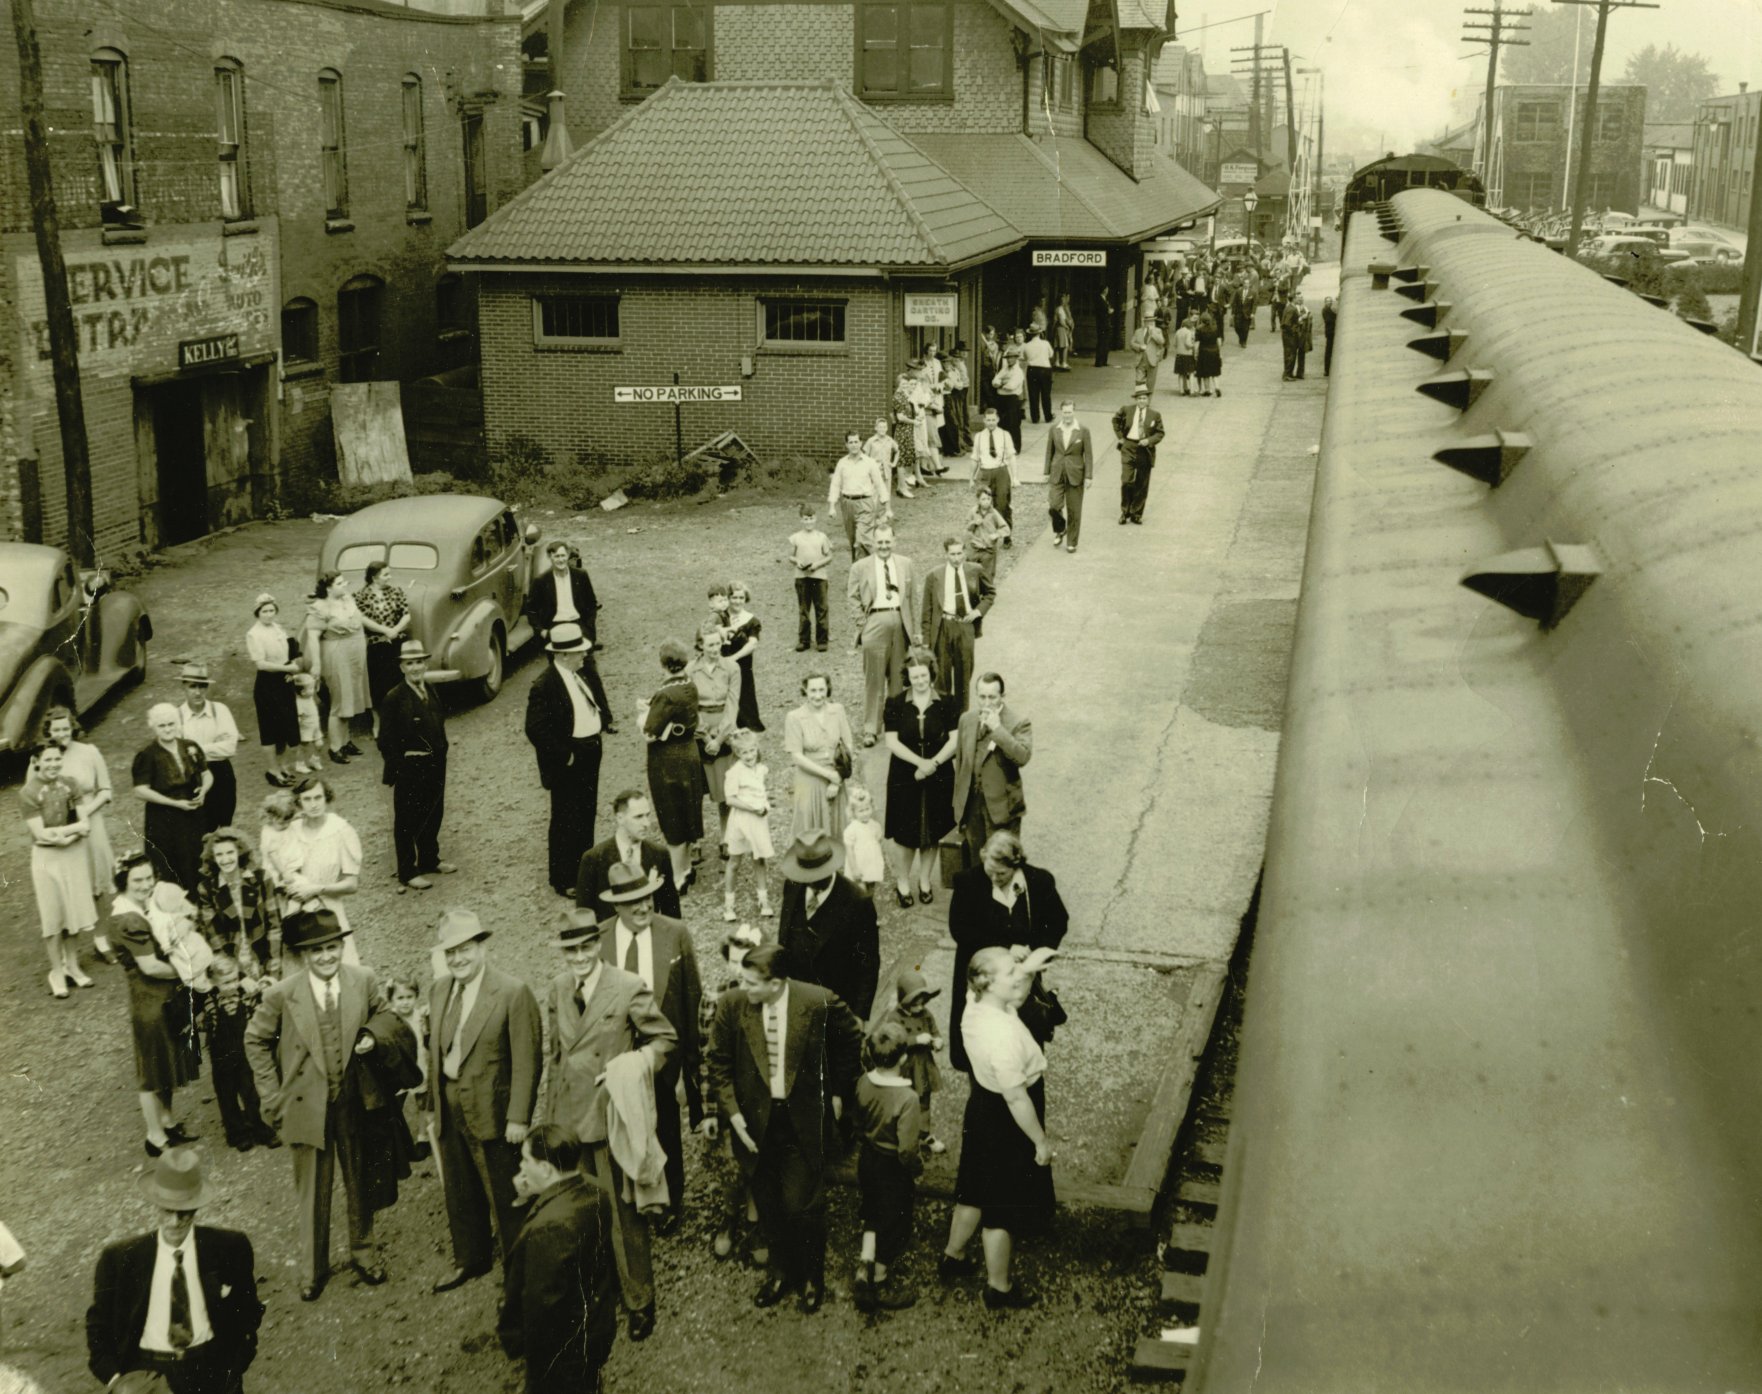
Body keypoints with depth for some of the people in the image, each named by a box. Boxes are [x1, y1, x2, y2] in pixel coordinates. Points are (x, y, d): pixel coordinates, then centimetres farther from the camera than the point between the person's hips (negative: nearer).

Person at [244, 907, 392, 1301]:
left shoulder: (363, 982, -10)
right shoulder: (282, 995, -15)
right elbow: (256, 1042, -1)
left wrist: (373, 1039, -13)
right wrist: (272, 1097, -3)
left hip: (354, 1102, 2)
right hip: (307, 1104, -2)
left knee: (359, 1183, 18)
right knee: (313, 1191, 12)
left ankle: (363, 1251, 40)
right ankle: (313, 1268, 31)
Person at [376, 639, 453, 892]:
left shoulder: (432, 693, 7)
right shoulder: (394, 698, -14)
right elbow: (386, 741, -13)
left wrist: (441, 757, 10)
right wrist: (395, 769, -14)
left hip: (434, 765, 7)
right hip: (409, 768, -7)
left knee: (433, 814, 18)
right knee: (407, 821, 4)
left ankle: (429, 859, 36)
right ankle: (407, 873, 13)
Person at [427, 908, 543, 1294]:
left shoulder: (513, 992, -15)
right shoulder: (439, 990, 6)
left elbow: (527, 1060, -15)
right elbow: (436, 1050, 12)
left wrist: (518, 1117, -17)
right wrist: (433, 1105, 10)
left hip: (491, 1112, -6)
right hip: (450, 1110, 6)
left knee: (505, 1194, 5)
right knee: (459, 1192, 19)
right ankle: (469, 1259, 36)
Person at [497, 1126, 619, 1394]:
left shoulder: (548, 1227, -36)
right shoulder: (595, 1194, -9)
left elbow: (542, 1300, -27)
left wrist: (517, 1341, -9)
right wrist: (532, 1197, -4)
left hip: (562, 1347, -8)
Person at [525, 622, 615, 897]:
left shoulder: (584, 672, 1)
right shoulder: (545, 687, -23)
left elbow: (598, 697, 22)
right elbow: (536, 730, -25)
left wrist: (603, 725, 9)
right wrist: (565, 755, -20)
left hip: (590, 753, 8)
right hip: (567, 762, -8)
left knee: (587, 813, 20)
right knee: (566, 819, 2)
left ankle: (584, 869, 35)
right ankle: (563, 880, 13)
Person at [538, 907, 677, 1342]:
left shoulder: (629, 988, -10)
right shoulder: (556, 991, 7)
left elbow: (665, 1038, -2)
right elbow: (552, 1055, 15)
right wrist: (550, 1116, 15)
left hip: (612, 1116, -5)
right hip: (569, 1118, 5)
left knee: (624, 1212, 1)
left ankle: (639, 1301, 15)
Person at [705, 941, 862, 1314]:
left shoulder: (819, 1003, -16)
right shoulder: (732, 1006, -12)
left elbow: (852, 1041, 3)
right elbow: (719, 1064, 0)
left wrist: (838, 1091, 5)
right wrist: (732, 1114, -7)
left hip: (804, 1122, -2)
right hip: (755, 1120, 2)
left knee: (803, 1206, 3)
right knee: (768, 1206, 15)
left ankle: (812, 1278, 28)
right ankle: (779, 1273, 38)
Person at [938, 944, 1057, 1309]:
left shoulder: (977, 1004, -10)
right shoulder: (1002, 1034, -36)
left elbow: (1014, 995, 15)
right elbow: (1016, 1098, -28)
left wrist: (1028, 967, -1)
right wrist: (1041, 1141, -17)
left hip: (981, 1109, 9)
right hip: (1006, 1127, -9)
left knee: (976, 1190, 30)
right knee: (1002, 1209, 12)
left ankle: (953, 1256, 50)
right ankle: (999, 1288, 32)